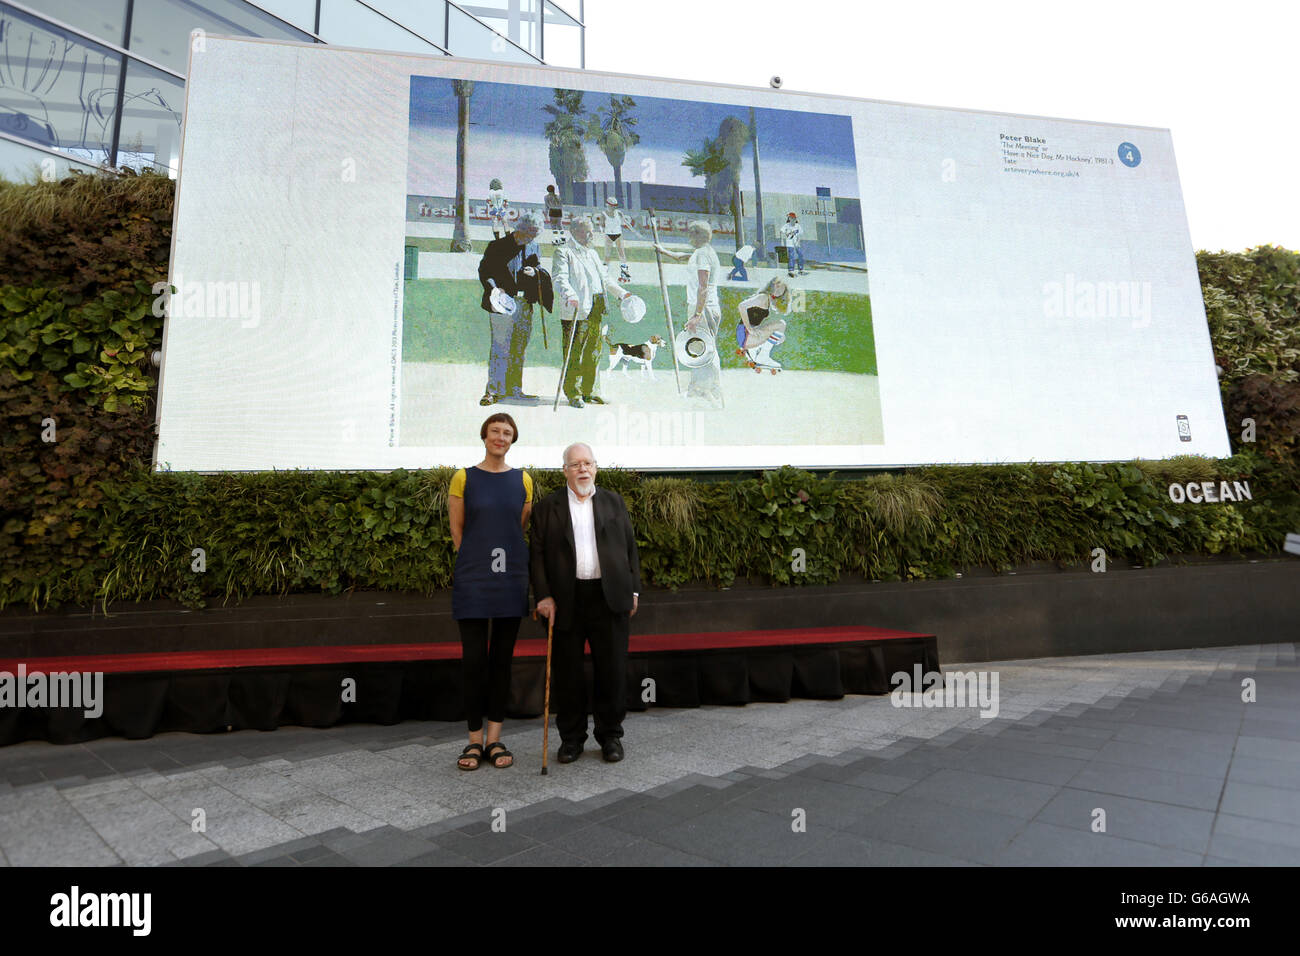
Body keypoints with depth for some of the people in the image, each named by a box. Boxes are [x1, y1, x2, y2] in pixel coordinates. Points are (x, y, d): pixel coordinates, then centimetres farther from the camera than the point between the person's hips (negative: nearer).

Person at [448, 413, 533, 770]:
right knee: (473, 658, 1)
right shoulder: (463, 478, 0)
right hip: (472, 580, -2)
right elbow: (456, 530, 4)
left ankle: (495, 740, 18)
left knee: (502, 658, 8)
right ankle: (475, 740, 15)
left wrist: (512, 566, 7)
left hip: (510, 579, 2)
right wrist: (475, 564, 2)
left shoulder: (522, 480, 6)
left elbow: (523, 529, 12)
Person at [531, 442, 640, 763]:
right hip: (566, 601, -1)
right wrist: (543, 596, -7)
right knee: (567, 672, 7)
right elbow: (536, 554, 2)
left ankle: (611, 735, 22)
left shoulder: (614, 502, 11)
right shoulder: (547, 507, 6)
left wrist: (633, 590, 5)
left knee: (612, 670, 6)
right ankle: (571, 737, 22)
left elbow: (630, 548, 11)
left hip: (610, 598, 1)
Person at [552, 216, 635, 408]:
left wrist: (622, 293, 24)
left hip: (595, 313, 8)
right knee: (574, 354, -8)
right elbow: (559, 278, -13)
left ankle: (588, 391, 19)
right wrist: (569, 295, -31)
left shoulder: (593, 254, 26)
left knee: (594, 353, 9)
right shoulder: (564, 253, 1)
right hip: (576, 312, -7)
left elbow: (605, 279, 34)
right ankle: (573, 393, 0)